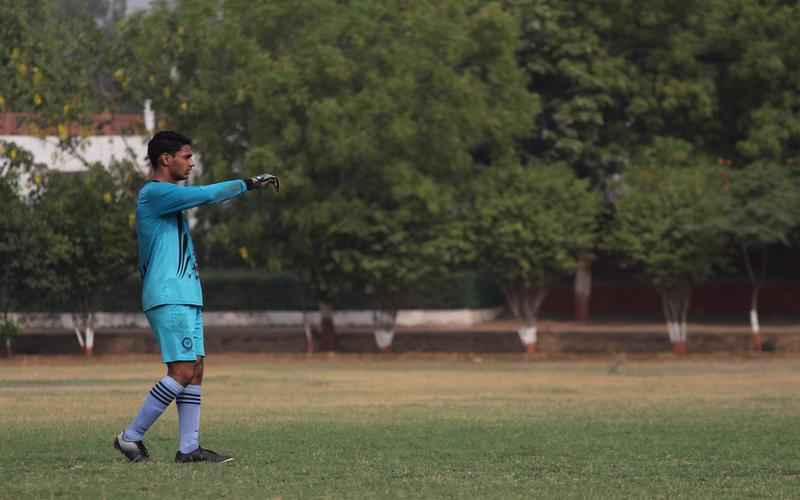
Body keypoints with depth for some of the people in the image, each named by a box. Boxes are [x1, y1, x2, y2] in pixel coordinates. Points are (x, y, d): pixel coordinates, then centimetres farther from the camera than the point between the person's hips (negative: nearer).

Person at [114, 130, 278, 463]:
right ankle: (131, 437, -7)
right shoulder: (154, 193, -11)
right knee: (182, 371, -14)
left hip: (187, 298, 11)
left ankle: (188, 447, 2)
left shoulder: (164, 196, 20)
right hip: (169, 298, -11)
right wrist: (248, 184, -10)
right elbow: (207, 195, -18)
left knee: (194, 370, 4)